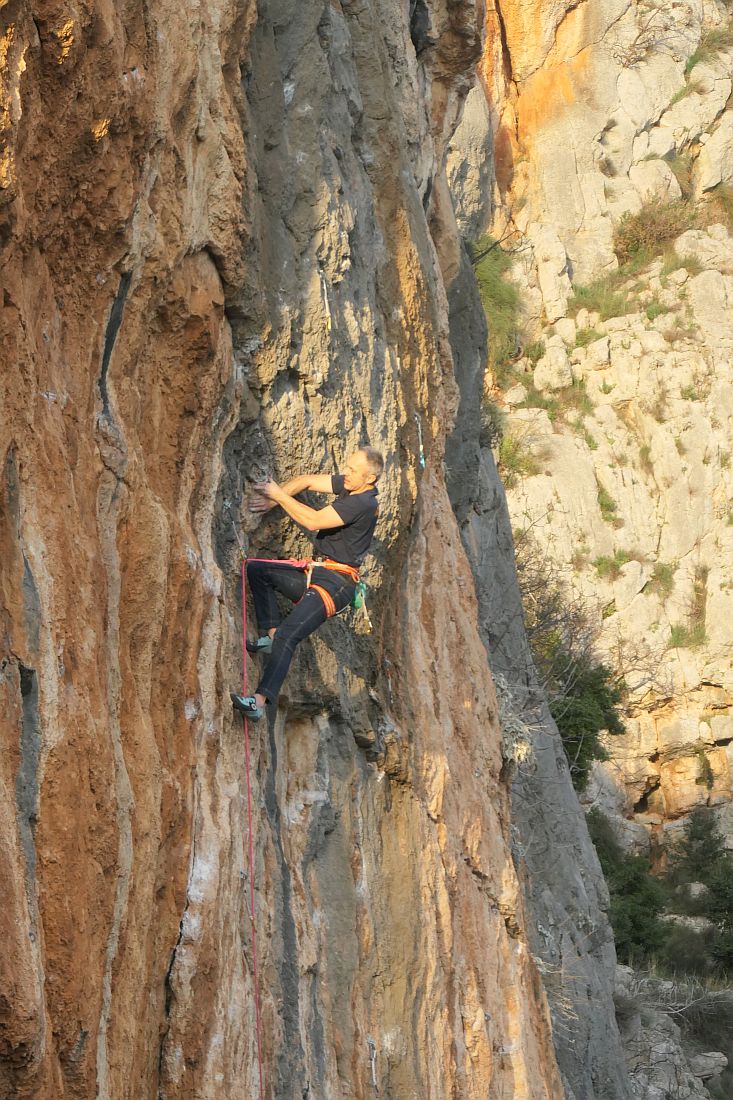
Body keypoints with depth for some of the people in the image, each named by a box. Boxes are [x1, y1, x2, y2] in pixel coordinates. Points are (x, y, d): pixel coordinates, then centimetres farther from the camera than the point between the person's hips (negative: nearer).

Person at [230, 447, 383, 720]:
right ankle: (270, 634, 3)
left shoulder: (364, 503, -21)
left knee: (288, 634, -25)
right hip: (316, 572, 10)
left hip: (336, 583, -10)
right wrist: (274, 499, 3)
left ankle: (260, 701, -32)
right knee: (256, 570, 12)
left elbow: (314, 521, -23)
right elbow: (307, 481, 17)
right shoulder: (349, 485, 8)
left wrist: (280, 496, -12)